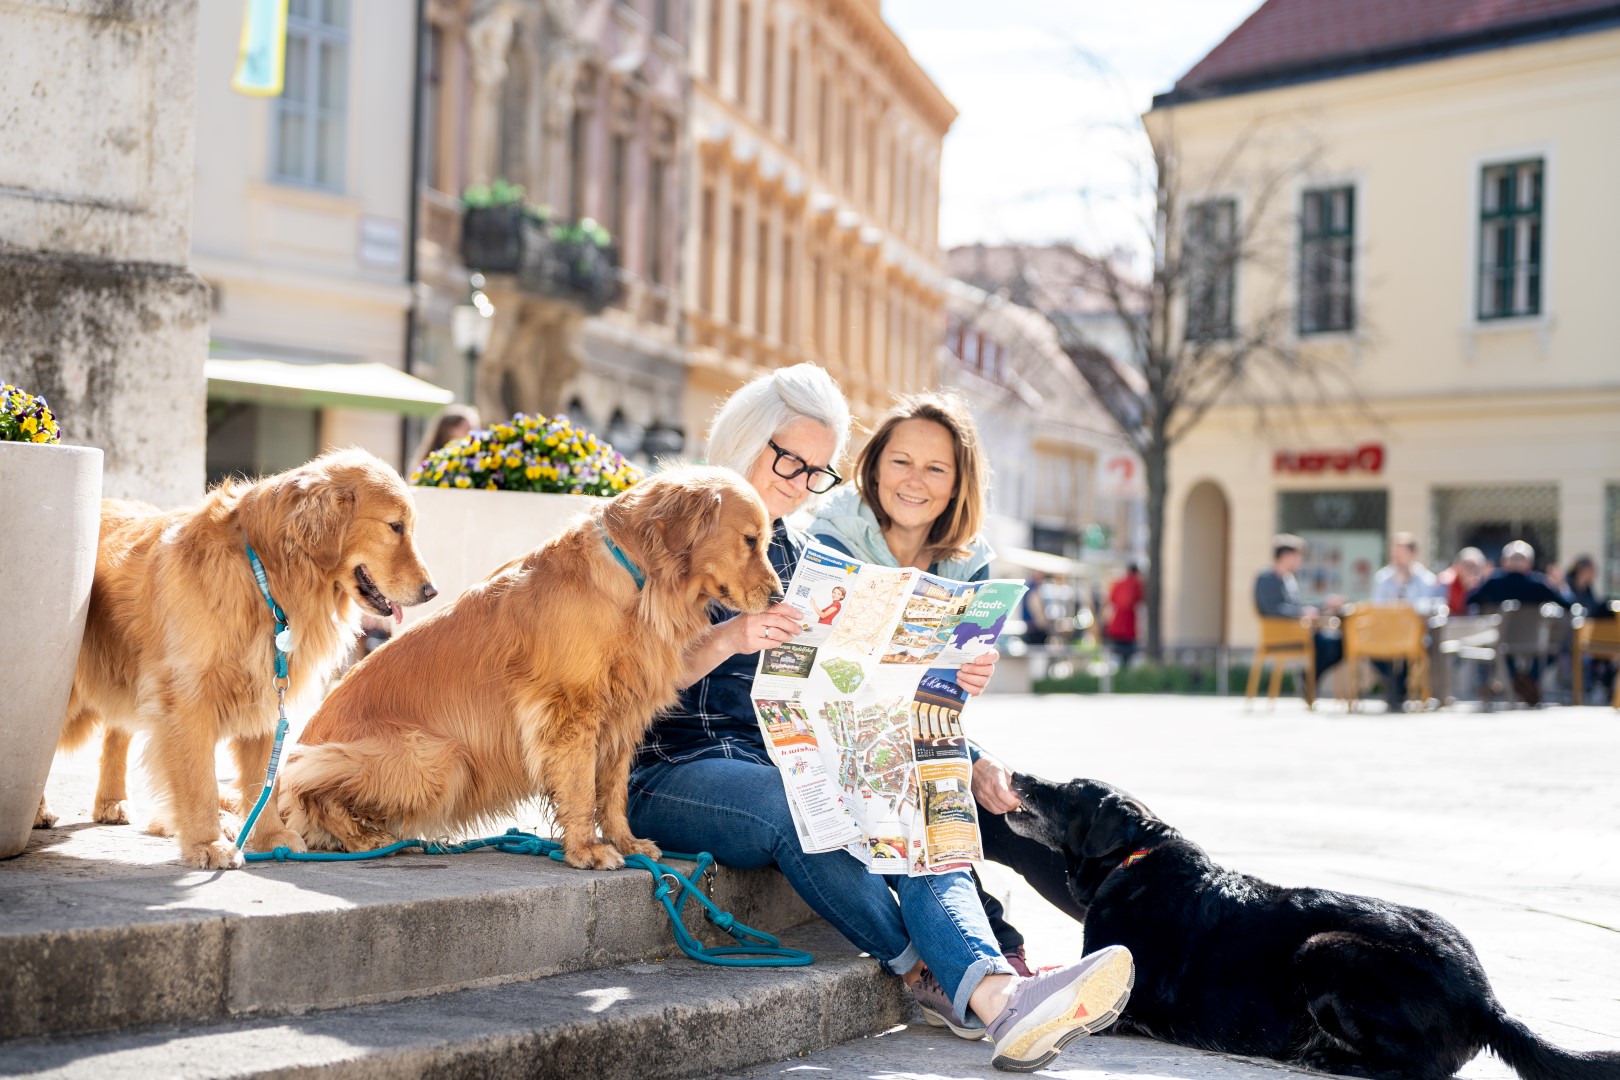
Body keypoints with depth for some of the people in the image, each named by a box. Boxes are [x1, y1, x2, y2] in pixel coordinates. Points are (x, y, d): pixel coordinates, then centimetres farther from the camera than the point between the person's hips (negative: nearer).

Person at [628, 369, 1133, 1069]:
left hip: (791, 765, 5)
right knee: (793, 808, -37)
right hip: (675, 769, -5)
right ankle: (926, 974, -21)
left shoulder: (803, 557, 20)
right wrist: (728, 639, -29)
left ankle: (995, 994, -50)